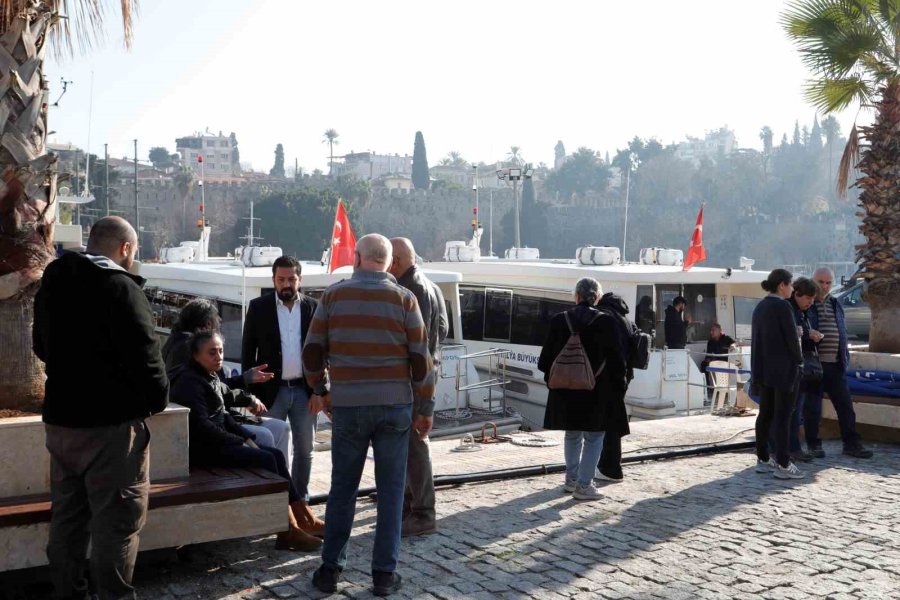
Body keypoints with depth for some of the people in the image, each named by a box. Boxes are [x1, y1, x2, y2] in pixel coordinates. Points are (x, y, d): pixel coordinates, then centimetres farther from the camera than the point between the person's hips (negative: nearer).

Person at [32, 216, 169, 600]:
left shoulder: (52, 283, 10)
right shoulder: (120, 287, -17)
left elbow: (43, 345, 22)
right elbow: (143, 353, -20)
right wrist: (158, 399, -4)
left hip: (60, 414, 9)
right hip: (111, 421, -8)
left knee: (67, 511, 18)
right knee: (117, 515, -1)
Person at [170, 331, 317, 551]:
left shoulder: (211, 377, 16)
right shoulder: (190, 382, -14)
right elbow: (201, 425, -21)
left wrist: (247, 437, 3)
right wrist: (240, 442, -16)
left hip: (217, 441, 9)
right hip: (202, 448, -9)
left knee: (276, 455, -4)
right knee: (266, 459, -20)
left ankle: (301, 517, -5)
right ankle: (287, 532, -17)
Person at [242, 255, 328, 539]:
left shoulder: (314, 308, 2)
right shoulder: (259, 307, -1)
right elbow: (248, 351, 1)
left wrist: (320, 390, -3)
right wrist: (252, 392, -5)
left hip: (305, 390, 2)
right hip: (272, 390, -2)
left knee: (305, 450, 9)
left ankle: (301, 505, 22)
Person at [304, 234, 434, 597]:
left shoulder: (333, 295, 1)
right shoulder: (404, 299, -2)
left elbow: (312, 353, 2)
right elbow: (421, 359, -2)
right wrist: (424, 408, 7)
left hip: (347, 407, 1)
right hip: (394, 406, -1)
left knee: (342, 489, 11)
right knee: (390, 491, 7)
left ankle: (330, 569, 16)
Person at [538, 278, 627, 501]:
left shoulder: (559, 320, -3)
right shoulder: (607, 322, -10)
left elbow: (547, 357, 3)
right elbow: (616, 359, -7)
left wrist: (551, 379, 18)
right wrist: (619, 386, 5)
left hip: (566, 390, 4)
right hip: (596, 391, -3)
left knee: (572, 435, 20)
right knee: (593, 438, 7)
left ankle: (572, 479, 30)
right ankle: (583, 485, 5)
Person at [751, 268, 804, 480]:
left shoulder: (760, 307, 10)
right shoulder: (783, 307, -14)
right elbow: (792, 338, -16)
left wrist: (758, 370, 15)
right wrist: (799, 360, 1)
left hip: (763, 367, 8)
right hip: (783, 368, -8)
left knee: (765, 413, 11)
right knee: (783, 415, -5)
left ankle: (763, 459, 16)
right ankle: (783, 465, -5)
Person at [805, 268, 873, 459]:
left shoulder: (836, 305, 16)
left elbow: (842, 333, 20)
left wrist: (845, 357, 15)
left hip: (835, 364, 6)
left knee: (845, 404, 6)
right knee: (812, 407, 2)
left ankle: (851, 443, 14)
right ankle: (814, 444, 13)